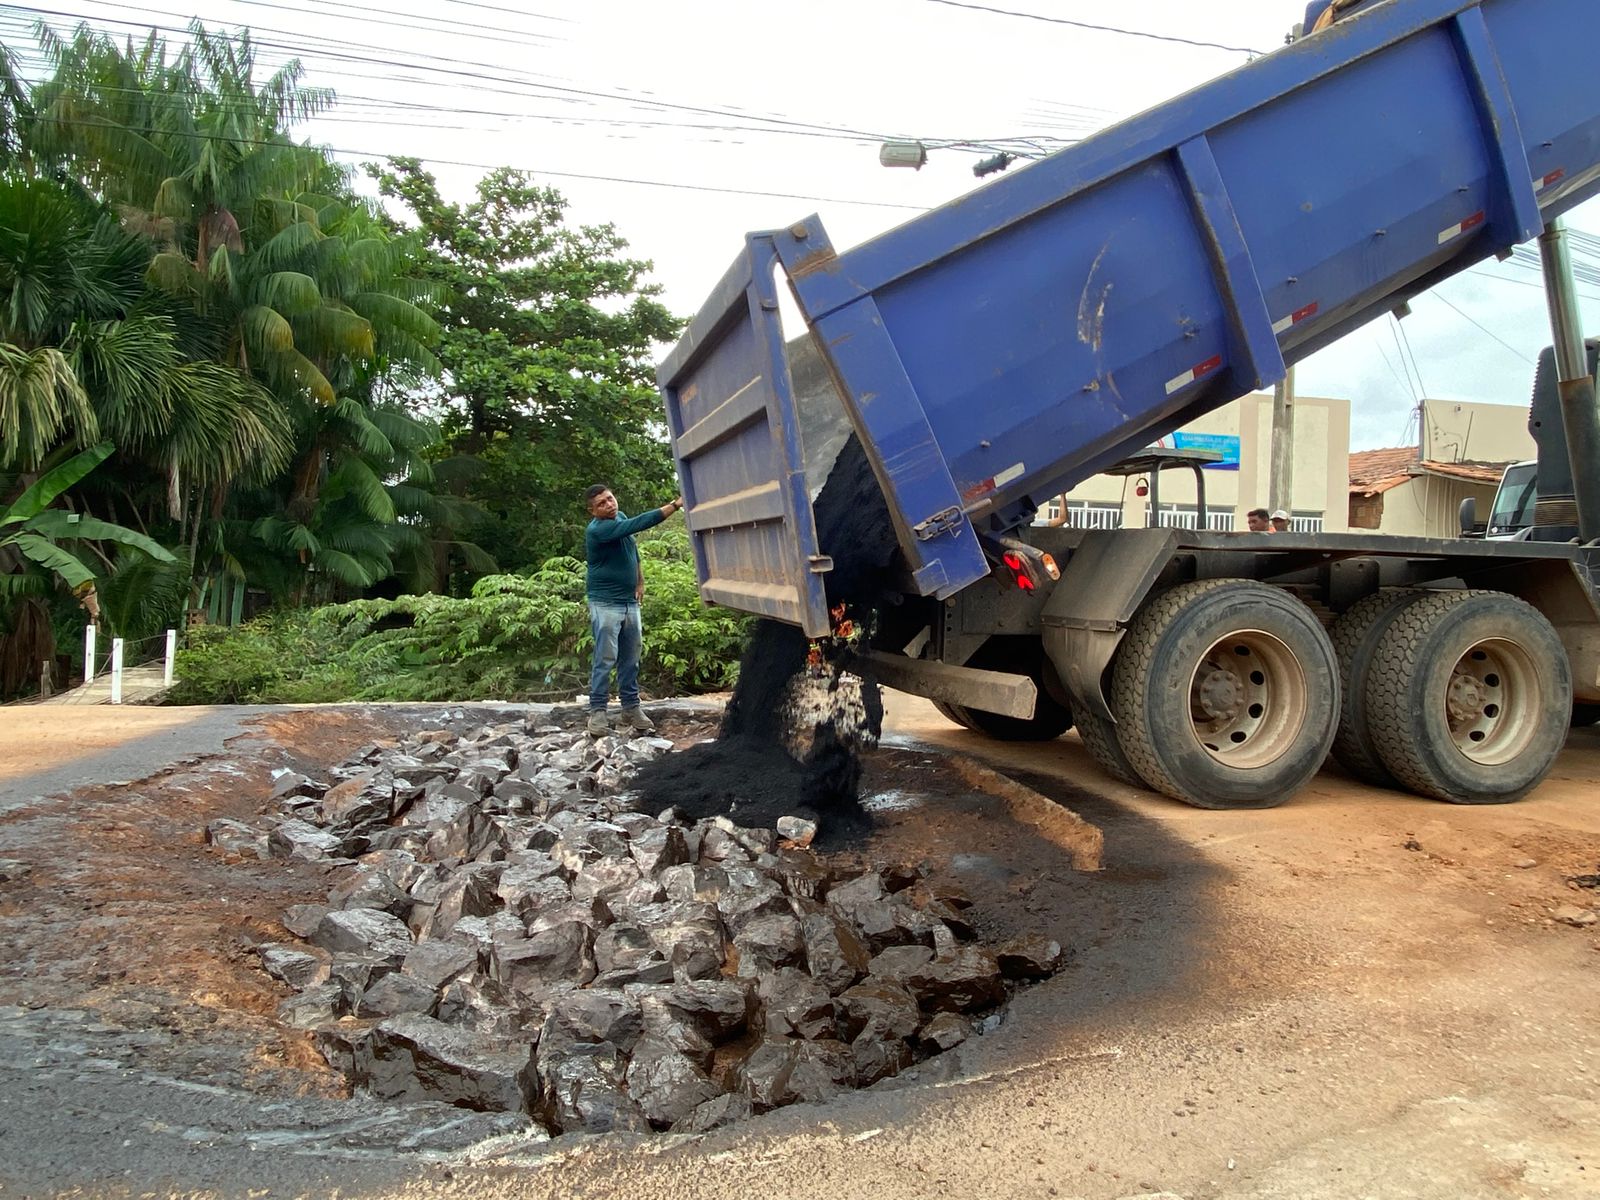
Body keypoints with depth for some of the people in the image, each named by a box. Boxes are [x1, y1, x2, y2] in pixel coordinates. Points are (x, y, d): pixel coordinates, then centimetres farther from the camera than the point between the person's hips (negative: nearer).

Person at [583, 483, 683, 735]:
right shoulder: (597, 530, -20)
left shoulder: (620, 517, 6)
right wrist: (675, 505, -32)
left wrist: (640, 582, 15)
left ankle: (631, 707, 16)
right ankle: (597, 710, -1)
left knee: (630, 659, 9)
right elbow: (638, 523, -29)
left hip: (630, 602, 7)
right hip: (605, 603, -7)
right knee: (606, 659, -8)